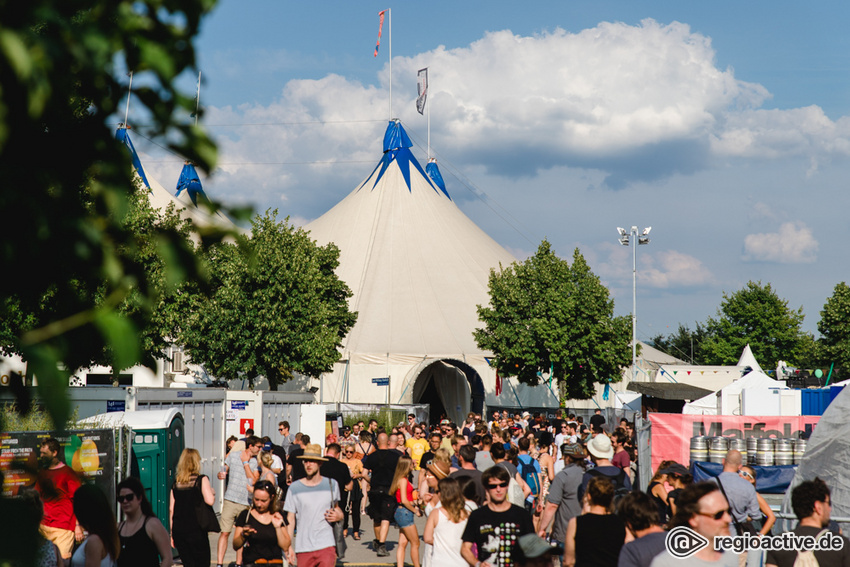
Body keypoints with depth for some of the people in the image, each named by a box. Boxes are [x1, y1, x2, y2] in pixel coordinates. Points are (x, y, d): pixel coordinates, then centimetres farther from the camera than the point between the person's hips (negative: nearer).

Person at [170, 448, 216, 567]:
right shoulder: (201, 480, -4)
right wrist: (212, 492, 8)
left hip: (178, 529, 4)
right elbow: (209, 501, -15)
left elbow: (171, 509, 8)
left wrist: (172, 531, 15)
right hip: (196, 529, -4)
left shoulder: (176, 483, 8)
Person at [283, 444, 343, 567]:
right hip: (303, 547, 1)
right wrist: (288, 546, -3)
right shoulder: (294, 488, 4)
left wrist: (338, 516, -1)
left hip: (326, 546, -1)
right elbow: (290, 519, 5)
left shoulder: (331, 484, 7)